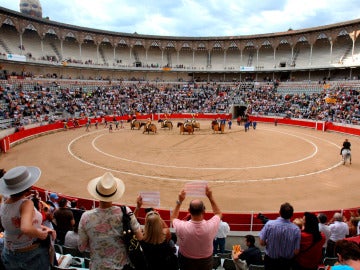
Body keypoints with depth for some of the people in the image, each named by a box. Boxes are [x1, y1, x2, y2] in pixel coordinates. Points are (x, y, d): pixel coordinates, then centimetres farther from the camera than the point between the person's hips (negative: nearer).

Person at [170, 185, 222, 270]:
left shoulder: (182, 227, -32)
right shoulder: (210, 226, -30)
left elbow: (173, 218, -5)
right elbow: (218, 214, -5)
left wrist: (179, 201, -9)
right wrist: (210, 197, -8)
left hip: (186, 262, 0)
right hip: (206, 262, 1)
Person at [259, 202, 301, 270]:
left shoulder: (269, 224, -23)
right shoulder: (296, 229, -21)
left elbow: (262, 243, -15)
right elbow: (296, 251, -15)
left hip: (270, 260, -1)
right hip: (286, 262, 1)